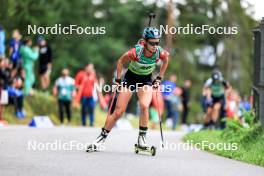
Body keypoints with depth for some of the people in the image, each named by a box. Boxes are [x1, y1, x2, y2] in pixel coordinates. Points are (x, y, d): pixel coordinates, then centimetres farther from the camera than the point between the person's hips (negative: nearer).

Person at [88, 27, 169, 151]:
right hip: (130, 78, -1)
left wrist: (159, 78, 2)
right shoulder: (135, 52, -31)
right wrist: (118, 80, -8)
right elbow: (121, 61, -10)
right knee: (118, 112, -2)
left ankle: (142, 138, -12)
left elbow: (166, 60, 2)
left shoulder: (160, 53, -24)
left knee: (144, 106, -26)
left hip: (146, 80, 1)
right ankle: (102, 137, 15)